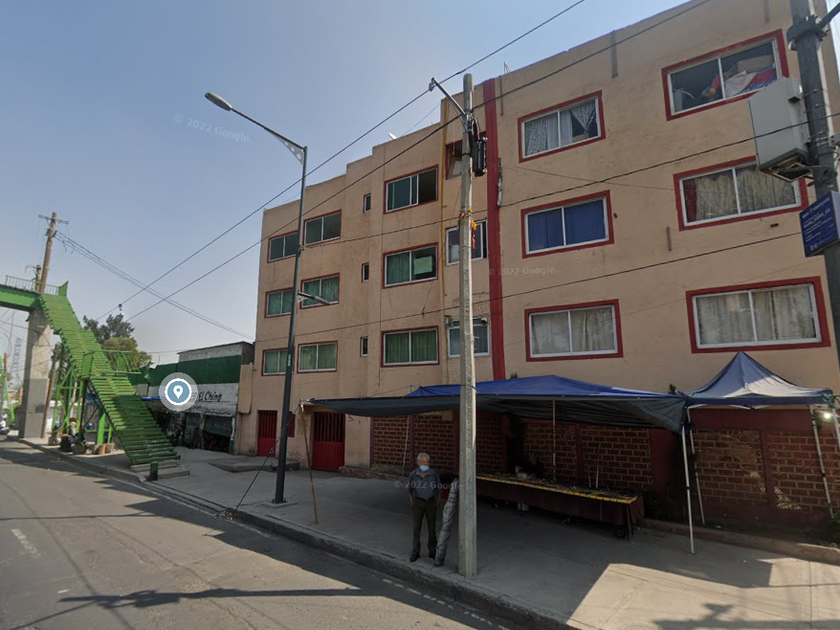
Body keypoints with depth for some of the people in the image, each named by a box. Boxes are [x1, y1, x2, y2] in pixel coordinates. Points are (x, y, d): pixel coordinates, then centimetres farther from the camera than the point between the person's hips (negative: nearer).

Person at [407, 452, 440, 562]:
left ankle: (432, 551, 23)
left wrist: (438, 502, 1)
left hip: (431, 502, 0)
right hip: (418, 502, 0)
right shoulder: (413, 474, -14)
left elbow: (439, 488, 0)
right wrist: (412, 502, 1)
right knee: (417, 527, 3)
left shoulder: (433, 473, -15)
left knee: (432, 527, 9)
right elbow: (410, 489, 3)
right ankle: (415, 552, 16)